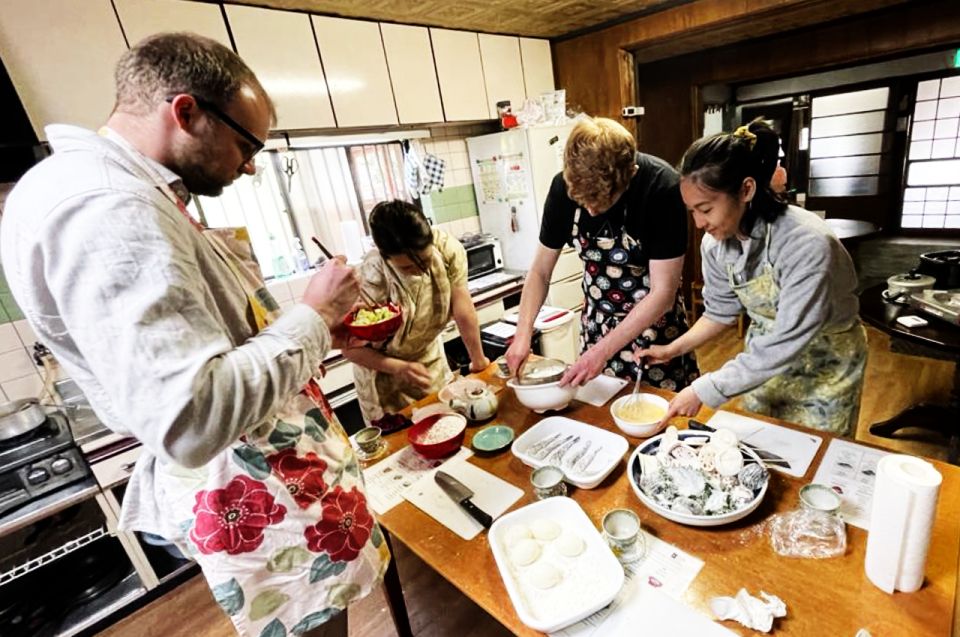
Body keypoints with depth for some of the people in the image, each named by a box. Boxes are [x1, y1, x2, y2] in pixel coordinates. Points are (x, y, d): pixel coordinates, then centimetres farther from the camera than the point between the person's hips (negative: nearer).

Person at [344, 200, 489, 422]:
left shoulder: (448, 249, -27)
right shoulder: (370, 282, -34)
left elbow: (463, 312, -20)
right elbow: (351, 348, -22)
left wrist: (478, 360, -13)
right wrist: (400, 368, -34)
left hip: (430, 356, 3)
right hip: (383, 368, -3)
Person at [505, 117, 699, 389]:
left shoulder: (662, 188, -26)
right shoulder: (564, 186, -15)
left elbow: (664, 291, -24)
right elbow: (540, 272, -7)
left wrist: (603, 350, -29)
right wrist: (523, 333, -19)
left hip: (655, 322, -3)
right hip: (597, 323, 3)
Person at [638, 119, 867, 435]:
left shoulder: (806, 244, -33)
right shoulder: (715, 243, -15)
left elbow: (786, 344, -31)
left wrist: (705, 390, -30)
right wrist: (673, 349, -10)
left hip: (824, 364, -4)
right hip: (765, 358, 5)